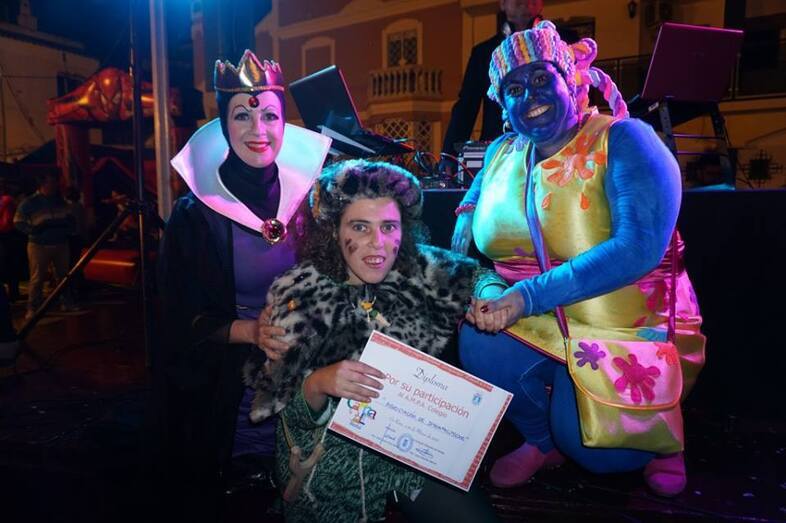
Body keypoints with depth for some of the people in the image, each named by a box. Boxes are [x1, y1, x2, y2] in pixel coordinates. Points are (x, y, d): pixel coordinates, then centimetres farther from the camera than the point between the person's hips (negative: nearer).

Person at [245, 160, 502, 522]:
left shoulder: (419, 269, -9)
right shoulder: (298, 295, -13)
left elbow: (478, 275, 10)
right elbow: (291, 416, -10)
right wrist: (317, 384, -31)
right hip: (334, 462, -1)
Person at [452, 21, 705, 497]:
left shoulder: (623, 140, -16)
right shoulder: (504, 153, 2)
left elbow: (640, 247, -30)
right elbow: (487, 181, 27)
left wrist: (528, 296, -37)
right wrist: (469, 210, 4)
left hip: (627, 333, -4)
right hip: (534, 325, 4)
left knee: (595, 452, -15)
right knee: (480, 346, -24)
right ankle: (543, 439, 8)